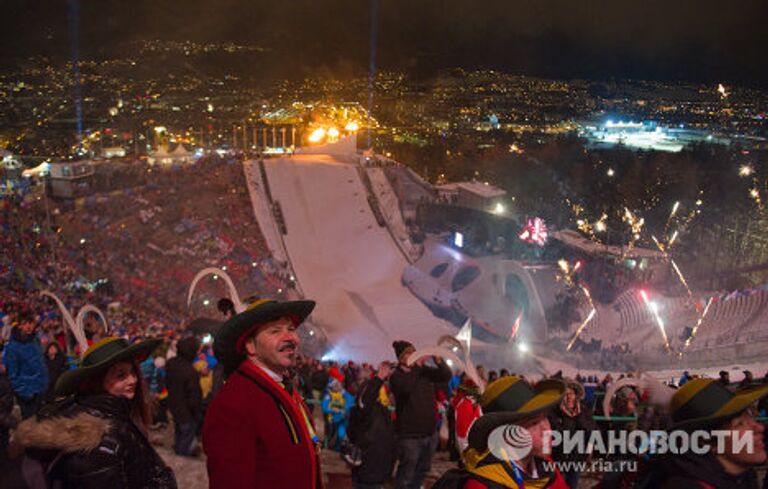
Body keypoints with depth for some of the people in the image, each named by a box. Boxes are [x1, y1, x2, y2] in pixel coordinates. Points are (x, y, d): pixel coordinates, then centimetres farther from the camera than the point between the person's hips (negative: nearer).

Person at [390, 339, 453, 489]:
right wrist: (417, 364, -31)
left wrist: (438, 360, -22)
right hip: (410, 435, -6)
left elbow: (447, 376, -5)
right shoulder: (396, 376, -10)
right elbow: (405, 387, -31)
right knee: (405, 477, 0)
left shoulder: (425, 371, 5)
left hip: (430, 432, 6)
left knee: (422, 471, 22)